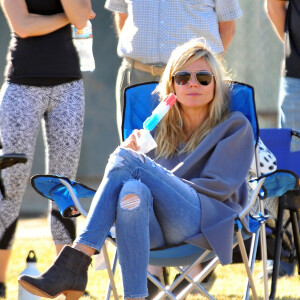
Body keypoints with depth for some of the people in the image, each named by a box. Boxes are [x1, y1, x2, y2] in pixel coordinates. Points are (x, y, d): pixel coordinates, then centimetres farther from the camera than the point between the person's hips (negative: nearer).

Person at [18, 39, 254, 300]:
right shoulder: (159, 129, 28)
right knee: (133, 191, -33)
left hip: (206, 222, -4)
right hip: (156, 232, 4)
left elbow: (218, 185, 1)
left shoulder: (235, 127, 14)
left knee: (124, 159, -25)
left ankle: (74, 264, -37)